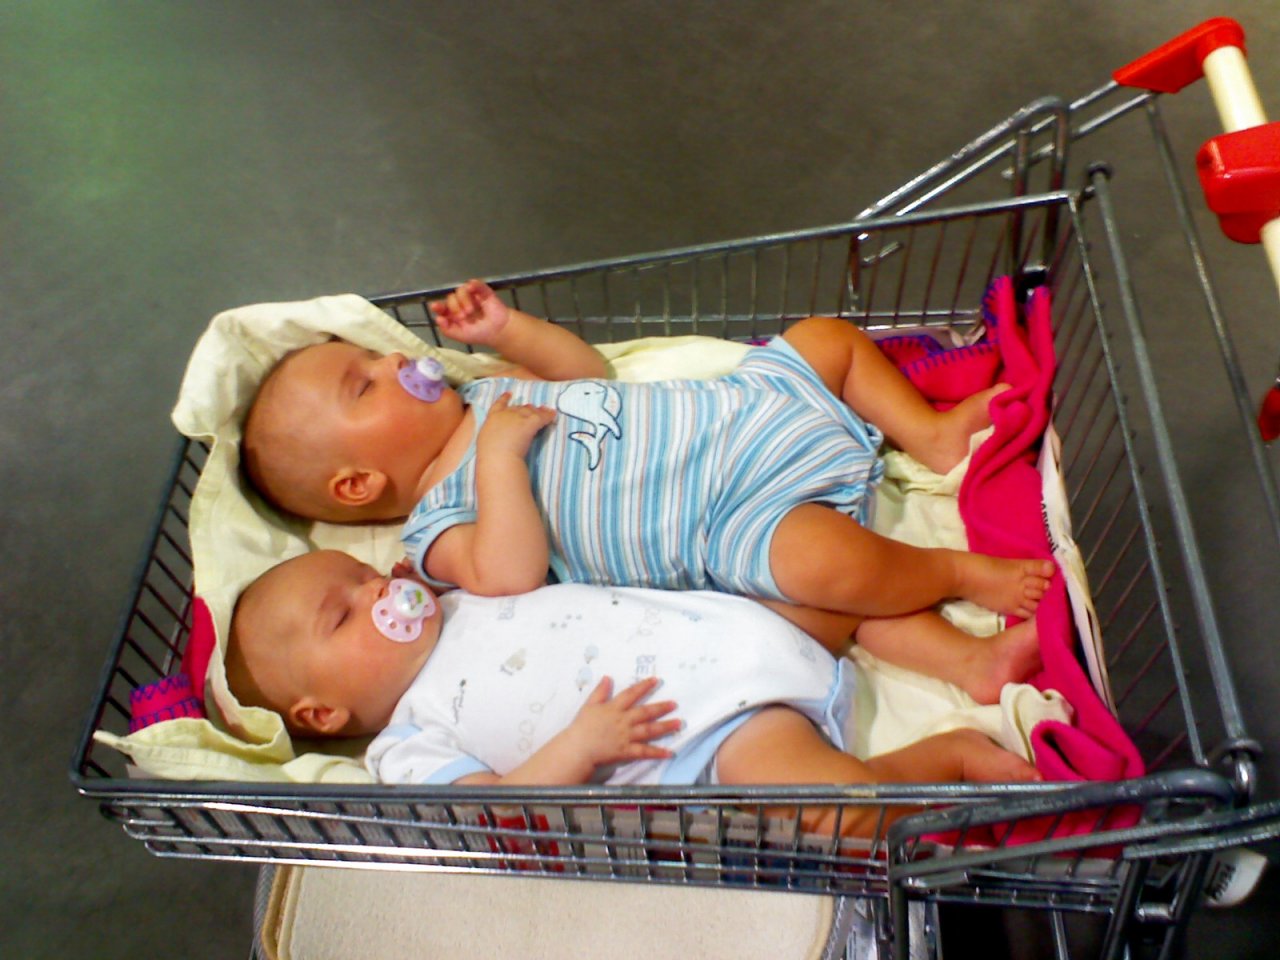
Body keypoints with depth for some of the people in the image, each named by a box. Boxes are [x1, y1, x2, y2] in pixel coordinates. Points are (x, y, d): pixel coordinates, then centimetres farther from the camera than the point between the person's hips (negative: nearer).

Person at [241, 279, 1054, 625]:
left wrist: (504, 328, 10)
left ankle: (934, 434, 14)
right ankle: (962, 569, -7)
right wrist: (500, 454, -26)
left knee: (827, 336, 8)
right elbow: (511, 575, -30)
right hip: (734, 523, -8)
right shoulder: (440, 527, -9)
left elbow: (588, 370, 23)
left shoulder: (481, 397, 16)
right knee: (830, 559, -34)